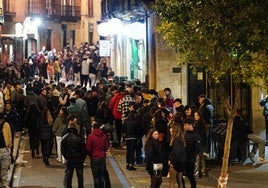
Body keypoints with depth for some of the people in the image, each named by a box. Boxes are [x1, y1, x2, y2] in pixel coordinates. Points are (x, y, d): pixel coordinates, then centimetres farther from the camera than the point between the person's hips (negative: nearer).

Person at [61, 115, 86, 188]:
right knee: (80, 177, 13)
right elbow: (84, 150, -6)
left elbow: (62, 150, -3)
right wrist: (82, 159, 7)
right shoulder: (80, 137, -9)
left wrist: (67, 158, 11)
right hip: (79, 160, 0)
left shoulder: (65, 137, -7)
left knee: (68, 177, 7)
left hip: (69, 160, 0)